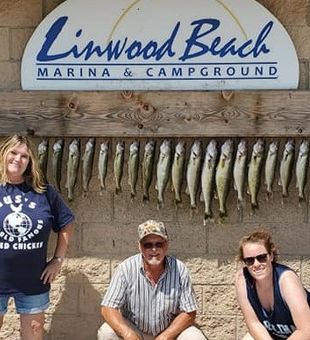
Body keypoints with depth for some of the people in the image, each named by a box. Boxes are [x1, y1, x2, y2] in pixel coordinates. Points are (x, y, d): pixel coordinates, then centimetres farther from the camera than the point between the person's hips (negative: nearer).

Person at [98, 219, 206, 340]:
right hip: (134, 330, 0)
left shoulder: (179, 270, -15)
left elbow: (189, 313, -10)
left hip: (170, 330, 0)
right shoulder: (126, 268, -16)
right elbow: (108, 308, -18)